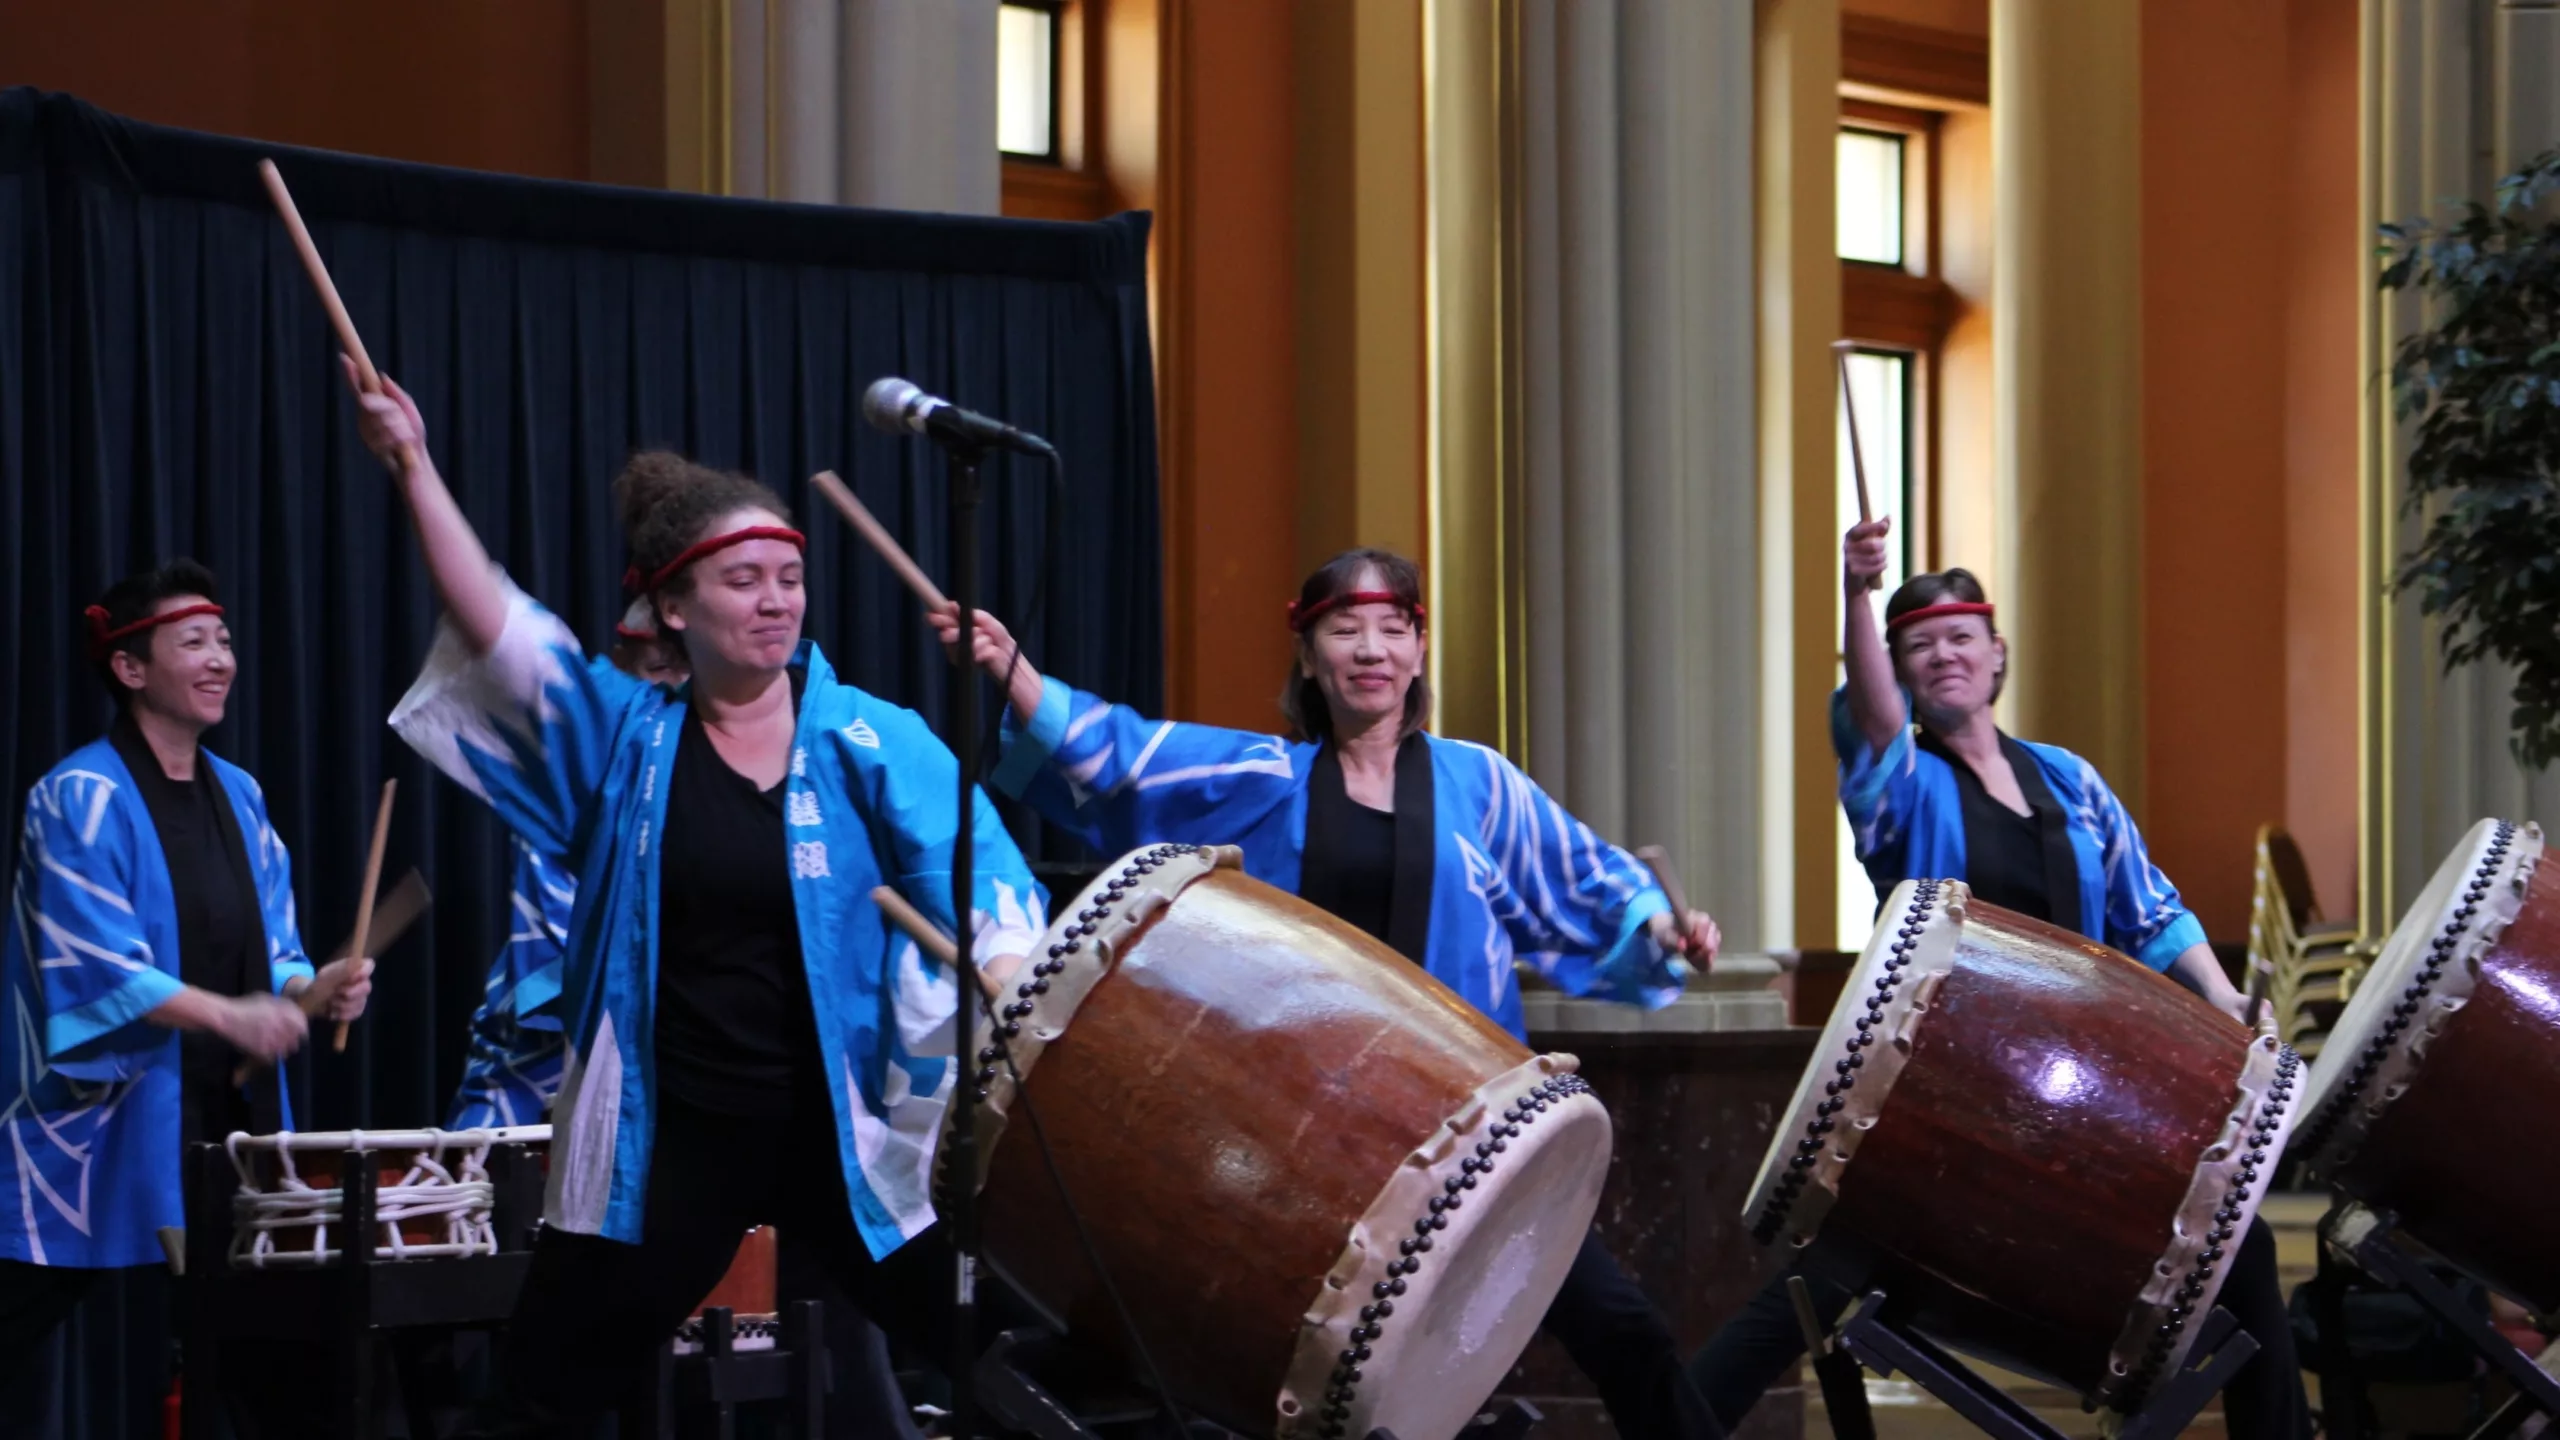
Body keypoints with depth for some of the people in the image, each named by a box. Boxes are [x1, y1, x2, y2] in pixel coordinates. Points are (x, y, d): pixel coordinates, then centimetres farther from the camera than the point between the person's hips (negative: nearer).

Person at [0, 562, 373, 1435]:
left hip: (227, 1117, 7)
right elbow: (91, 968, -18)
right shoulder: (81, 799, -10)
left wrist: (311, 992, -8)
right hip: (101, 1131, -6)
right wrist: (229, 1017, -23)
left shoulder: (239, 796, 12)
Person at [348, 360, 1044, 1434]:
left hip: (852, 1131, -1)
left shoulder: (872, 742, -3)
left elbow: (973, 873, -14)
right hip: (664, 1139, 1)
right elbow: (496, 629, -5)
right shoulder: (625, 734, 3)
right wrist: (414, 470, -12)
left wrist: (1012, 991, -32)